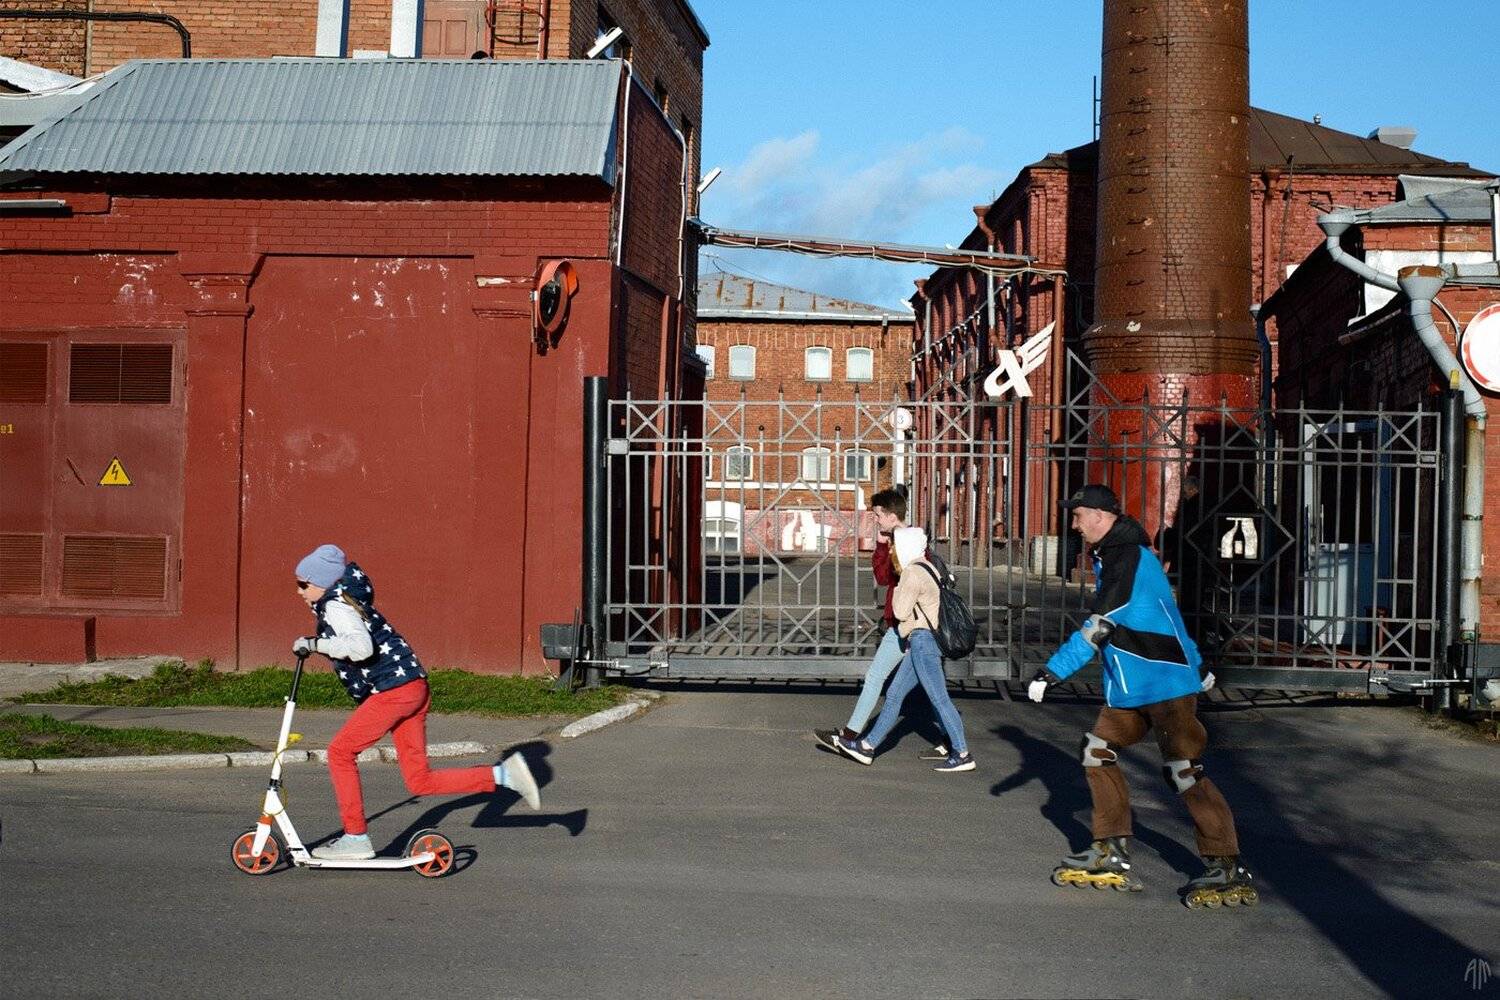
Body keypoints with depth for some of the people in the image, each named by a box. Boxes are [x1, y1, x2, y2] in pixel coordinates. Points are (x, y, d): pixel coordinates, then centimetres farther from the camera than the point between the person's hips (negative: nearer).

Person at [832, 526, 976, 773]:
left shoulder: (913, 572, -13)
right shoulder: (927, 568, 17)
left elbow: (901, 612, -13)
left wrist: (897, 591, 3)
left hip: (922, 639, -10)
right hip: (921, 643, 10)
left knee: (939, 698, -7)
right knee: (894, 695, 12)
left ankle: (962, 755, -3)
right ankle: (868, 746, 16)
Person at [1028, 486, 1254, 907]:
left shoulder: (1127, 556, -17)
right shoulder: (1112, 555, 15)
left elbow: (1098, 627, -24)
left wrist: (1050, 673, -23)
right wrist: (1195, 665, 31)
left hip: (1165, 684, -10)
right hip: (1131, 685, 10)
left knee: (1183, 772, -11)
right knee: (1098, 753, 10)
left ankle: (1230, 871, -5)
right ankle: (1112, 855, 17)